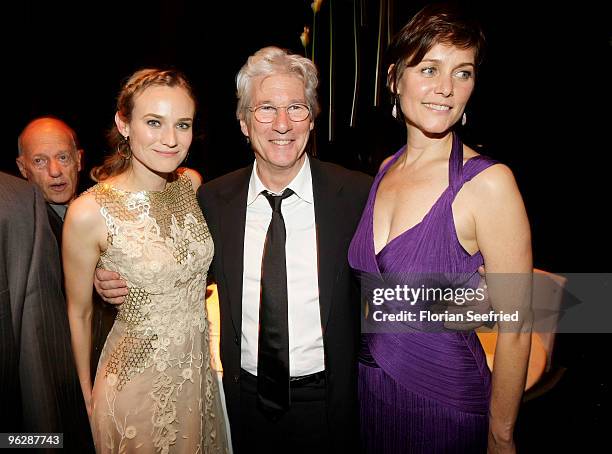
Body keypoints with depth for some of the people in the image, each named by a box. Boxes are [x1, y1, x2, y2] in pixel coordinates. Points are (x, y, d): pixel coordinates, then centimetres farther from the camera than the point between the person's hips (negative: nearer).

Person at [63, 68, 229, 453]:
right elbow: (79, 313, -8)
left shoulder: (192, 184, -7)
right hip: (137, 382, -5)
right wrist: (86, 391, 2)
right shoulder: (89, 212, -22)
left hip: (201, 371, 5)